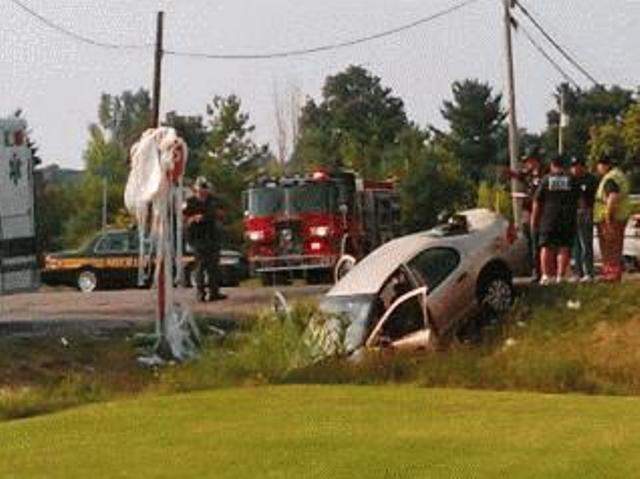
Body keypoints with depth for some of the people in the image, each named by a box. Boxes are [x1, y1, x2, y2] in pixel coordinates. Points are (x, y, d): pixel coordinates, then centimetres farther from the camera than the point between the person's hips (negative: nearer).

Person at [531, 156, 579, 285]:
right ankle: (560, 276, -2)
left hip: (549, 218, -1)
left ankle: (546, 275, -2)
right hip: (567, 219, 1)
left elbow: (537, 202, 2)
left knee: (546, 247, 5)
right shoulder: (570, 180, 6)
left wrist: (534, 220, 7)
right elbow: (577, 201, 11)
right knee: (564, 247, 3)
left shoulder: (546, 180, 1)